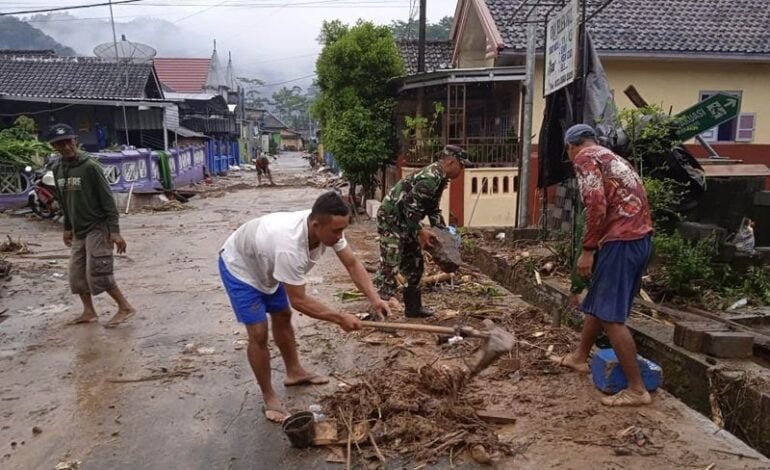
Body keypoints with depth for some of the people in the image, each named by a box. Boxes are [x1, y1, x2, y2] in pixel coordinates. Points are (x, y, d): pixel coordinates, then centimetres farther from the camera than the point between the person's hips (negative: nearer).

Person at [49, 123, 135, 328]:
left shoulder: (90, 167, -14)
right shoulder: (57, 170, 7)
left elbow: (107, 200, -15)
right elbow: (64, 202, 17)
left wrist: (115, 231, -19)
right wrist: (67, 228, 18)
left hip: (98, 228, -7)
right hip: (78, 230, 7)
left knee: (97, 273, -10)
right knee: (77, 274, 10)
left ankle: (125, 307, 2)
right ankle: (89, 311, 24)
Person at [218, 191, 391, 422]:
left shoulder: (327, 227, -23)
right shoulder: (289, 248, -45)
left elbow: (352, 263, -14)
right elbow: (299, 301, -36)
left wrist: (374, 299, -25)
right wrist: (340, 318, -30)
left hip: (264, 263, 8)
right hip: (239, 267, -8)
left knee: (283, 317, 19)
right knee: (259, 334, -8)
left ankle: (294, 372, 38)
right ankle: (269, 398, 8)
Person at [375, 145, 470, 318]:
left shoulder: (439, 178, 8)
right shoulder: (430, 178, -25)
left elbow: (433, 208, 18)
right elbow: (410, 206, -28)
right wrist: (420, 232, -21)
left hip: (405, 222, 11)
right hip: (391, 219, -11)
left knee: (414, 266, 13)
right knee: (390, 266, -11)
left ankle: (413, 307, 22)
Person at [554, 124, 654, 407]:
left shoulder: (585, 158, -4)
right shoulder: (611, 158, 25)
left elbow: (597, 205, -18)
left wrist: (587, 250, -14)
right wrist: (596, 248, 34)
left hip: (621, 240, -10)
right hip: (640, 237, 10)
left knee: (611, 315, -4)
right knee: (597, 302, 21)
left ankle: (637, 389, 1)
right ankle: (579, 357, 36)